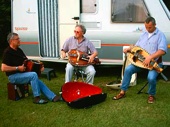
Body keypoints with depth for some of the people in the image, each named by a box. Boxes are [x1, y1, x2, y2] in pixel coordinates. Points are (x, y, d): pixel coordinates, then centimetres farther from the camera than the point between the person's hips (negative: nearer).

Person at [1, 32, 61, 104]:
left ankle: (53, 97, -15)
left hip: (22, 74, 8)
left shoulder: (19, 50, 13)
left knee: (38, 82, -11)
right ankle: (37, 98, -21)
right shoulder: (7, 52, -13)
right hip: (13, 76, -8)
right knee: (33, 75, -27)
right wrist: (18, 68, -22)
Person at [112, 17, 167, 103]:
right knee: (128, 69, -14)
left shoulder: (160, 35, -9)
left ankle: (151, 95, 0)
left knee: (151, 77, -31)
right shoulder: (144, 34, 13)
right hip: (141, 61, 6)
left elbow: (162, 50, -22)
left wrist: (150, 57, -34)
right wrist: (129, 49, 0)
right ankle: (122, 92, -3)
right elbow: (137, 46, 22)